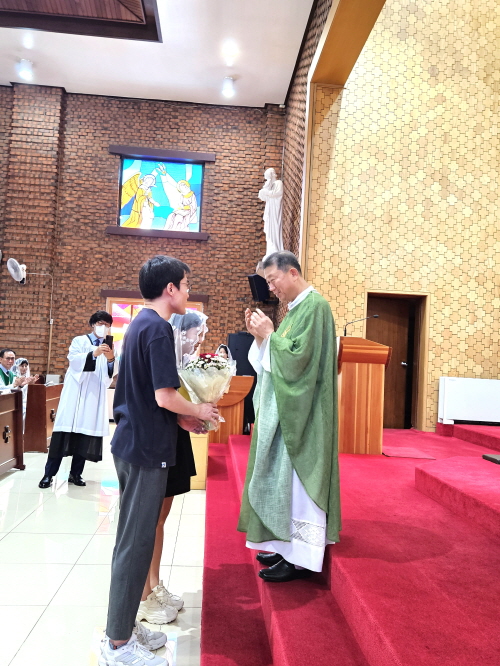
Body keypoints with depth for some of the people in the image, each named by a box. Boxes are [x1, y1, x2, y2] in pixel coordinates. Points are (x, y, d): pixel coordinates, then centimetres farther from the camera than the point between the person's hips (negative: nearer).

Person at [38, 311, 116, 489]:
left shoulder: (109, 347, 13)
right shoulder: (79, 341, 6)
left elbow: (112, 372, 1)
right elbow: (73, 359, -13)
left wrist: (110, 359, -20)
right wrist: (94, 354, -30)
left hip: (95, 396, 2)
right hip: (75, 393, -2)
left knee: (86, 433, 3)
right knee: (65, 432, -4)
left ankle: (75, 473, 13)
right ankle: (49, 474, 1)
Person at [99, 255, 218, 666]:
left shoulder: (140, 324, 13)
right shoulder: (158, 328, -16)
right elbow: (165, 396, -22)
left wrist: (180, 419, 13)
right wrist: (198, 411, -5)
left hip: (131, 443, 10)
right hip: (147, 449, -10)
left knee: (133, 539, 17)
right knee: (136, 543, 1)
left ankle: (122, 627, 30)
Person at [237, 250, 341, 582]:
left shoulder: (314, 305, -15)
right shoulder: (297, 307, 15)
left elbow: (298, 356, -23)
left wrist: (269, 335, -12)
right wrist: (262, 335, 3)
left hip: (300, 412, -10)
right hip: (285, 409, 10)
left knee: (296, 479, -3)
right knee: (283, 477, 14)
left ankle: (300, 559, 9)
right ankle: (288, 544, 26)